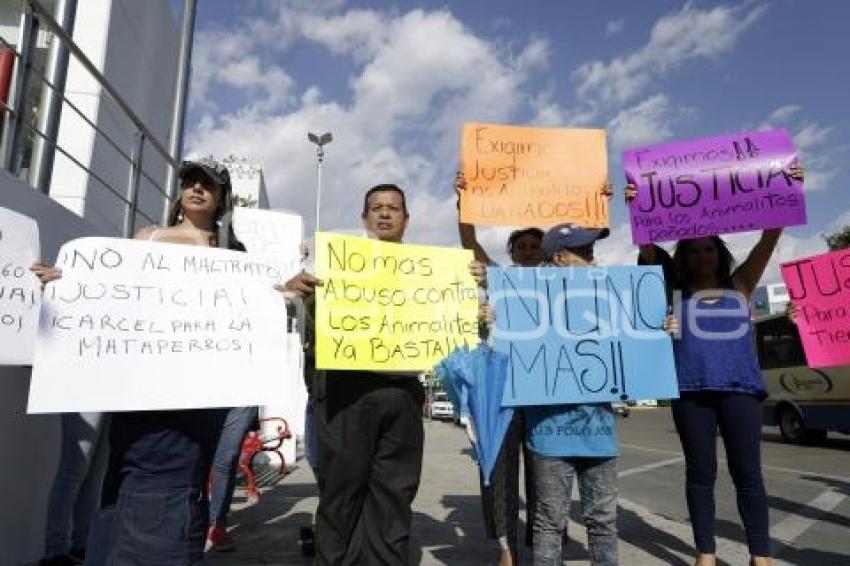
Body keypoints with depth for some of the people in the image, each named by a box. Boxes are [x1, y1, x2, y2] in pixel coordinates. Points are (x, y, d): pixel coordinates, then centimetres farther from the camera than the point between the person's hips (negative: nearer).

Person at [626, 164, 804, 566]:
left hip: (739, 386, 1)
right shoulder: (674, 292, 11)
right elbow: (648, 249, 0)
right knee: (700, 473, 6)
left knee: (747, 471, 4)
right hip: (691, 388, 0)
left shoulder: (740, 285, 15)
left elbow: (769, 238, 6)